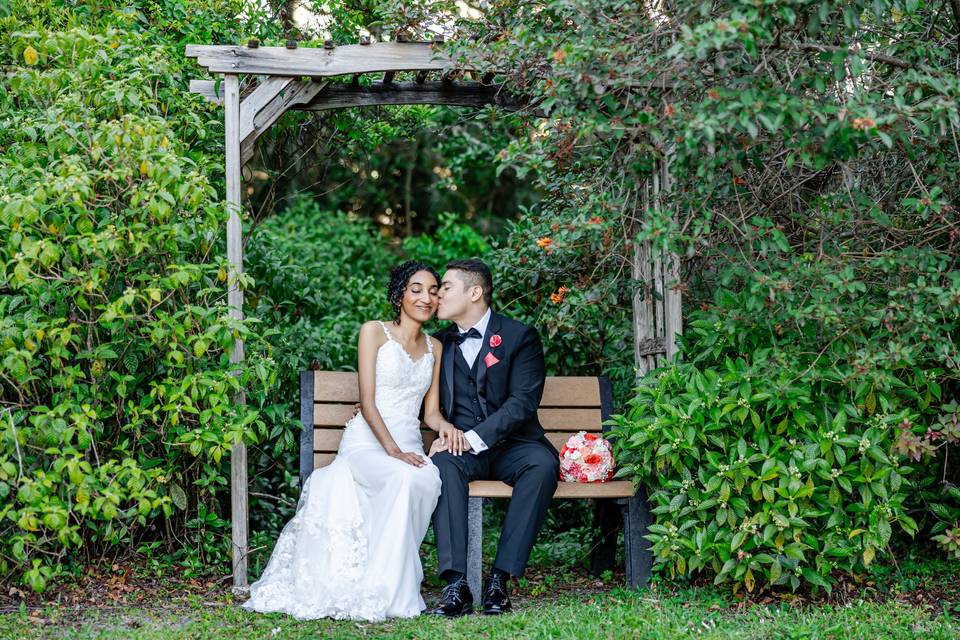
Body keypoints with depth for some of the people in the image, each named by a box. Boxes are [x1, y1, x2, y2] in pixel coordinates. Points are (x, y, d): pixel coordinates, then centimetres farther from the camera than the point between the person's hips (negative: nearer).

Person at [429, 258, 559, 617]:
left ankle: (501, 578, -33)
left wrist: (476, 437, -22)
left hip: (511, 446, -2)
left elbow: (523, 400, -10)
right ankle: (456, 584, -40)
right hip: (461, 446, 2)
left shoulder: (519, 337, 1)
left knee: (543, 463, -34)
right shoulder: (440, 343, 15)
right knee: (444, 462, -33)